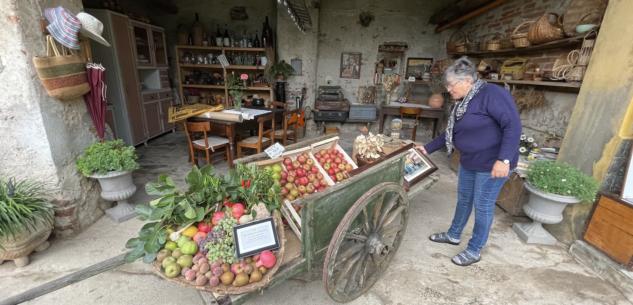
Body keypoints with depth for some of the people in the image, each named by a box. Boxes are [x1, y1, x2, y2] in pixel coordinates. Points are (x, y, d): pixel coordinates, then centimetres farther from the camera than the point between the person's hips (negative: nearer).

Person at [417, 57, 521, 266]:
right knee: (463, 199, 20)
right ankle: (453, 235, 39)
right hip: (468, 161, 9)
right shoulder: (460, 104, 7)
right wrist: (427, 148, 8)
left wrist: (504, 159, -32)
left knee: (482, 206, 4)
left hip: (492, 164, -8)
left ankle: (474, 251, 23)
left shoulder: (492, 94, -20)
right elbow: (449, 134, 13)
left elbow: (513, 125, -25)